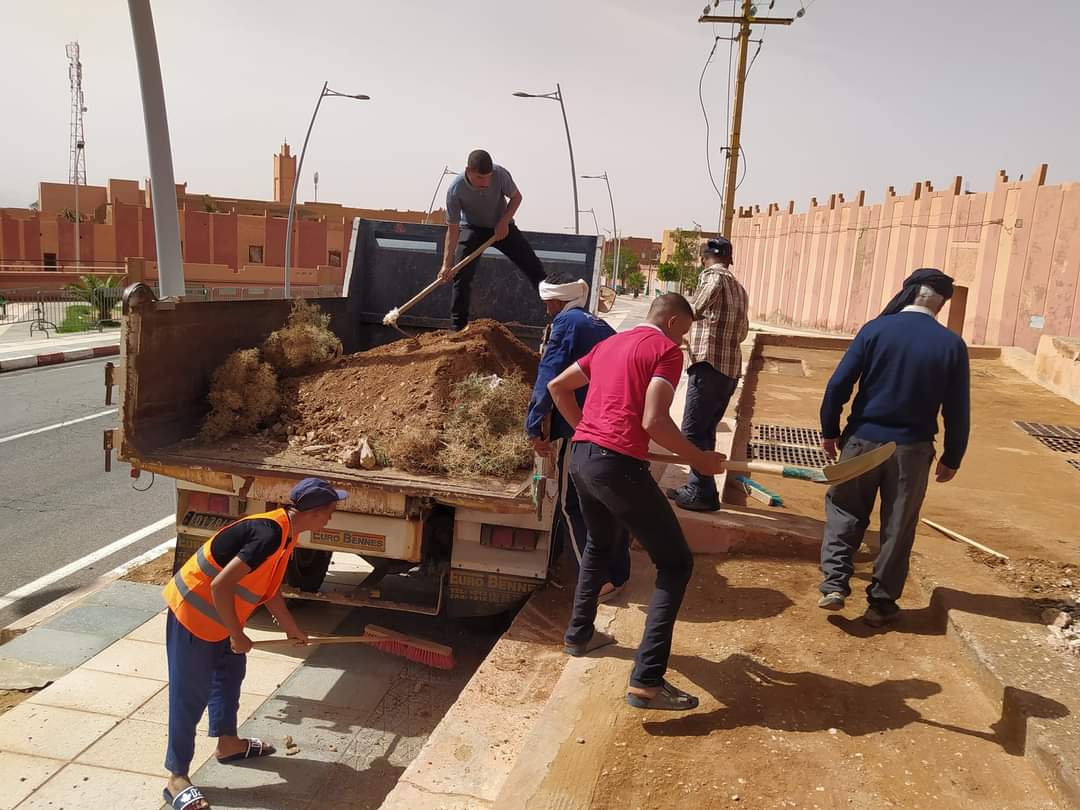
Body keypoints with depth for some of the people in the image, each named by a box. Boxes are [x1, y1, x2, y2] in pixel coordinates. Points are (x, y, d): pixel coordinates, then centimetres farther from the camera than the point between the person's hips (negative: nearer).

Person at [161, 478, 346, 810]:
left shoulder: (285, 533, 0)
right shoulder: (269, 535, -31)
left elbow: (269, 588, 14)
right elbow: (220, 585, -32)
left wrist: (292, 629, 24)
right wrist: (236, 635, -20)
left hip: (219, 614, 10)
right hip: (193, 613, -10)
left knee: (230, 673, 22)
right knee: (191, 695, 0)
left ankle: (227, 743, 41)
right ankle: (177, 778, 14)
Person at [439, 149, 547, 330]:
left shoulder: (500, 175, -27)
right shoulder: (455, 189, -29)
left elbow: (516, 197, -7)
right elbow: (453, 228, -23)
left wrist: (504, 222, -21)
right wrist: (447, 264, -27)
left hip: (502, 226, 2)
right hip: (472, 229, -1)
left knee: (534, 267, -4)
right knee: (462, 276, -13)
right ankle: (458, 328, -3)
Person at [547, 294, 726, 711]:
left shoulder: (609, 344, 20)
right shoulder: (667, 350, -3)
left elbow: (557, 386, 24)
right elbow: (653, 421, -16)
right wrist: (698, 459, -4)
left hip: (581, 456, 8)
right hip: (618, 464, -8)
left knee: (600, 542, 33)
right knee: (675, 564, 1)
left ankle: (580, 633, 42)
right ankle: (646, 680, -4)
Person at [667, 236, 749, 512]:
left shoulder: (713, 277, -9)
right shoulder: (738, 287, 17)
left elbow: (693, 311, -21)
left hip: (709, 367, -9)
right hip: (729, 369, 9)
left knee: (693, 432, -4)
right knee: (705, 431, 15)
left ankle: (704, 493, -2)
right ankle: (696, 488, 21)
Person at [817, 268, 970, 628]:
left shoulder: (875, 329, -6)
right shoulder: (952, 344, -4)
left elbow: (838, 384, -8)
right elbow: (957, 410, -1)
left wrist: (829, 431, 4)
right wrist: (952, 458, 11)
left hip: (863, 440, 0)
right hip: (912, 449, 1)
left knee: (844, 512, 15)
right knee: (897, 527, 12)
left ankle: (834, 584, 4)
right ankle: (882, 603, 20)